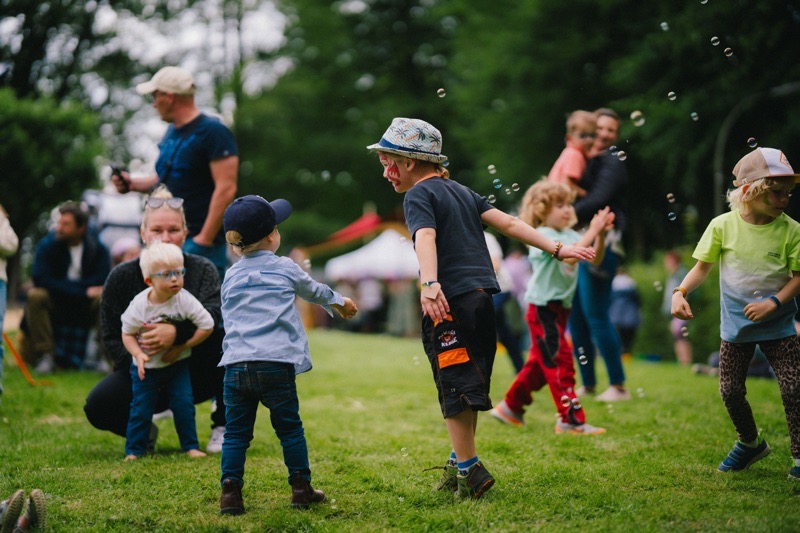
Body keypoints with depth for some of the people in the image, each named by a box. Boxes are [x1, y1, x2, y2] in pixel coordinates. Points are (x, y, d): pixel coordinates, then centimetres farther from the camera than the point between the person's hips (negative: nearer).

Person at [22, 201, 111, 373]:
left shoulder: (97, 248, -6)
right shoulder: (47, 245, -9)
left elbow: (101, 281, -18)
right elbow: (41, 280, -21)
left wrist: (62, 285, -20)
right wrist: (83, 290, -26)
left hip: (85, 307, 1)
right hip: (54, 305, -1)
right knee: (35, 296, -31)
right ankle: (46, 355, -25)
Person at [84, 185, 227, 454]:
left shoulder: (202, 269, -6)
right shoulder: (121, 277, -4)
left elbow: (213, 314, -26)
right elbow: (112, 337, -6)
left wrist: (176, 332, -46)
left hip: (197, 374, 0)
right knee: (98, 407, -28)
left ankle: (223, 427, -10)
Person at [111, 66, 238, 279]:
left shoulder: (213, 132, -12)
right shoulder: (172, 132, 17)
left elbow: (226, 188, -18)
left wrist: (205, 239, -20)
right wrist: (133, 184, 12)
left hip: (197, 241, -9)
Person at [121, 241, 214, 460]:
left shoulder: (185, 300, -18)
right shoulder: (139, 305, -18)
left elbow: (207, 326, -13)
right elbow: (127, 333, -6)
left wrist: (181, 347, -15)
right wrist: (138, 354, -23)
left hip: (177, 363, 1)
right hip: (146, 367, 0)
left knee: (183, 404, -2)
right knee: (141, 408, 0)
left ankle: (191, 446, 13)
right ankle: (134, 450, 13)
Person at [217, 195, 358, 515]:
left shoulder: (230, 278, 15)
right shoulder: (285, 269, 8)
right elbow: (313, 291, 27)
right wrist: (339, 302, 48)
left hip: (235, 365, 3)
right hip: (275, 363, -2)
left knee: (236, 432, 7)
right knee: (289, 428, 8)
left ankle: (230, 490, -1)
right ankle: (301, 488, 12)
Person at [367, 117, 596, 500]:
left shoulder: (419, 195, -3)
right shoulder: (462, 192, 21)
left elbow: (425, 238, -22)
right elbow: (508, 223, 14)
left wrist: (429, 285, -38)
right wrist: (557, 250, 11)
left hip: (450, 301, -8)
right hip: (483, 299, 8)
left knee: (455, 389, -4)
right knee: (469, 386, 16)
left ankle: (469, 472, -4)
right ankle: (459, 464, 25)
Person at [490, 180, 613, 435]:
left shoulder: (569, 235, 11)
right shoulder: (543, 236, -14)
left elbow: (594, 259, 3)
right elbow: (569, 256, -31)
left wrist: (601, 235, -12)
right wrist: (592, 231, -28)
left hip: (559, 308, 9)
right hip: (543, 308, -9)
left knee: (541, 363, 16)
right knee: (560, 362, -9)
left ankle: (510, 407, 28)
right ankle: (571, 419, -7)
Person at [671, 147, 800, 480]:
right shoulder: (722, 226, -9)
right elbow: (702, 266, -1)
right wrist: (680, 292, -16)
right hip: (735, 325, 1)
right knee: (730, 391, 6)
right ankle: (750, 443, 32)